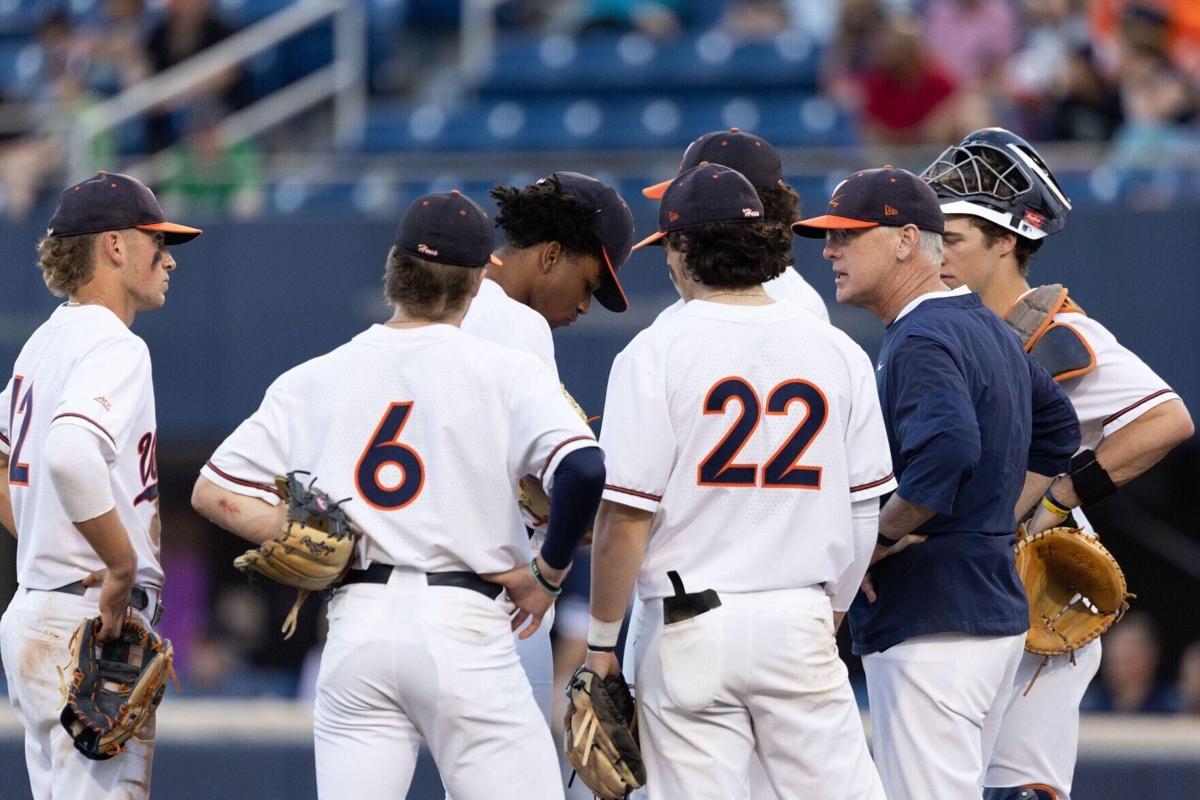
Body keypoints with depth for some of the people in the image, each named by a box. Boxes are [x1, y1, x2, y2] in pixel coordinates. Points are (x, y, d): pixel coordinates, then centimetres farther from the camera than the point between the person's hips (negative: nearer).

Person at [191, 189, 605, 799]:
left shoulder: (315, 380, 10)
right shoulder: (507, 373, -1)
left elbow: (212, 491, 8)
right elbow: (584, 470, -17)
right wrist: (547, 573, -2)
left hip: (355, 628, 4)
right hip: (465, 629, -4)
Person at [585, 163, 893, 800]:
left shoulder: (657, 352, -6)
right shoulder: (838, 352, 6)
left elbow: (625, 519, -9)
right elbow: (863, 511, 10)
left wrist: (601, 640, 0)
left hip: (691, 627, -3)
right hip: (801, 626, 3)